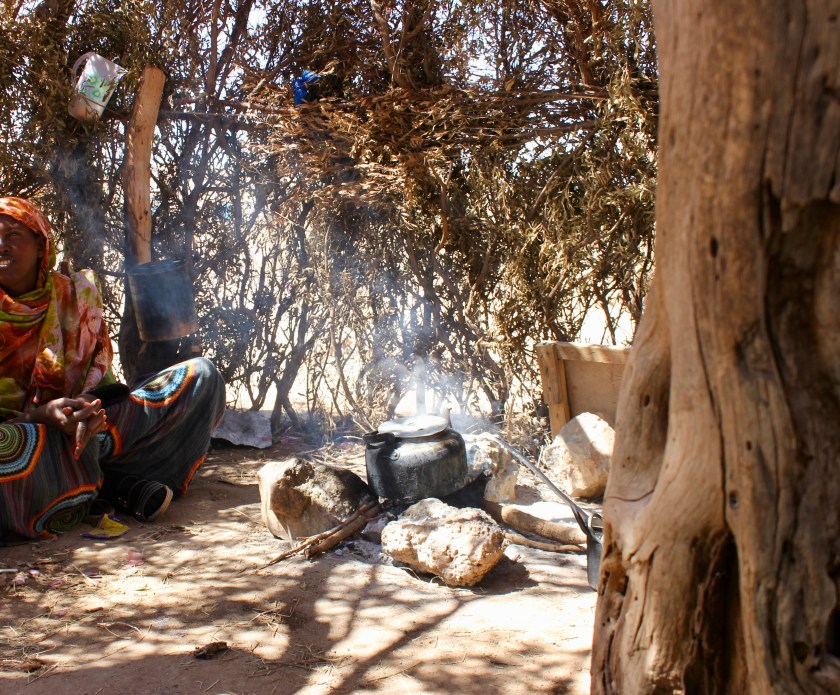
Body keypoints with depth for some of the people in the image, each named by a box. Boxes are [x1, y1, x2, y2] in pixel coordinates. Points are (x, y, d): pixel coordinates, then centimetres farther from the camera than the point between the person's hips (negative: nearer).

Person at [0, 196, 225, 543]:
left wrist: (89, 411, -21)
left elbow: (100, 371, 2)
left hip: (84, 426, 4)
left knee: (202, 375, -7)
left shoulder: (76, 293, 5)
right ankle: (115, 485, -18)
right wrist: (44, 414, -28)